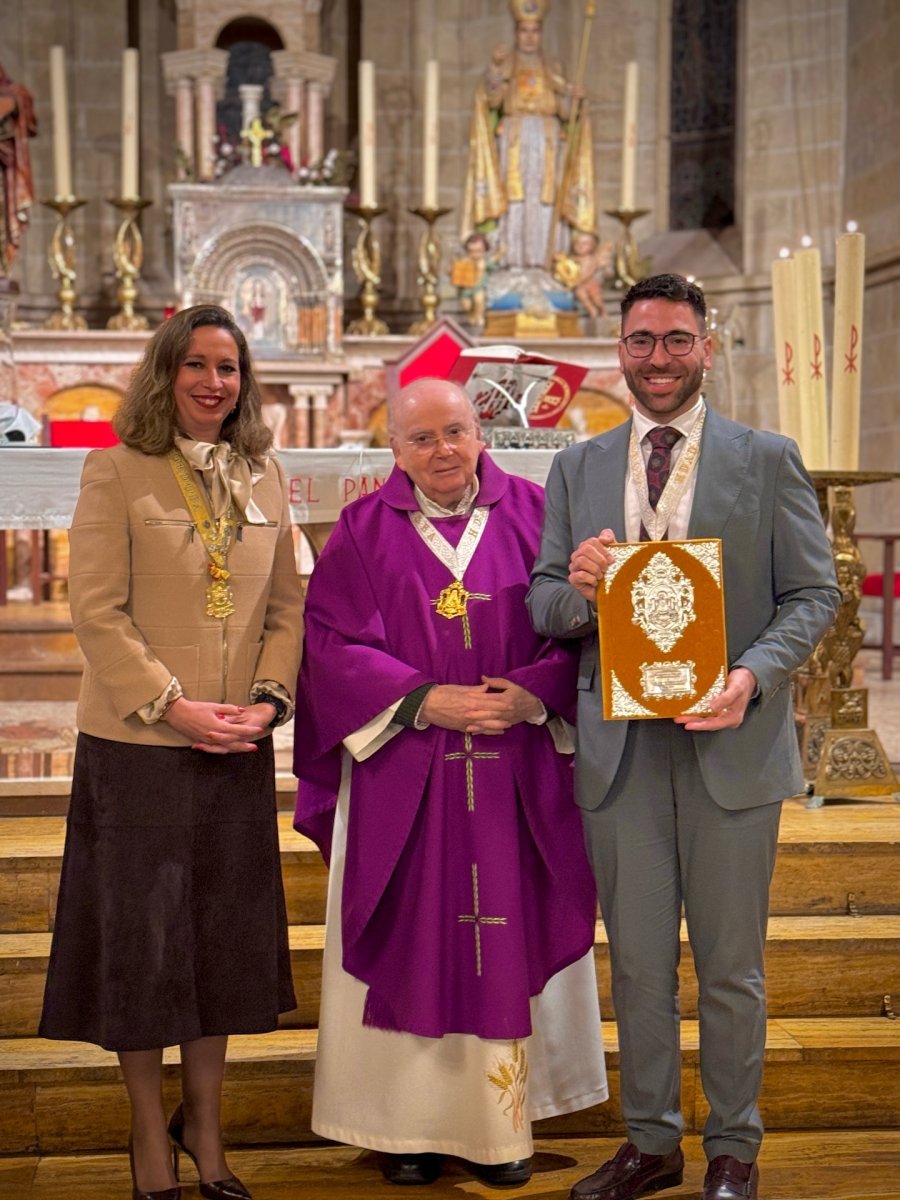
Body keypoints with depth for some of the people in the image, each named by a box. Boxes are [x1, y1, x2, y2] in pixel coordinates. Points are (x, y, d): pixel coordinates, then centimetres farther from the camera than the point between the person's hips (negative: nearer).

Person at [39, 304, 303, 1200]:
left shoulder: (264, 477, 10)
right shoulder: (118, 470, -4)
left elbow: (287, 604, 9)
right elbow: (96, 608, -10)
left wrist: (270, 698, -6)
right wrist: (172, 705, -16)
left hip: (239, 750, 4)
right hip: (137, 746, -4)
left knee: (225, 934, 11)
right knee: (141, 934, 5)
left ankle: (203, 1122, 28)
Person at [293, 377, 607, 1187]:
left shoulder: (533, 513, 4)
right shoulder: (363, 532, 3)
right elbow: (333, 644, -4)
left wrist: (538, 694, -15)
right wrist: (428, 701, -15)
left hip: (516, 777, 1)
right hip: (402, 777, -1)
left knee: (509, 934, 6)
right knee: (411, 941, 4)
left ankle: (500, 1120, 19)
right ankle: (408, 1121, 17)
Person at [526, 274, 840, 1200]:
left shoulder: (768, 460, 4)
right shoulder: (577, 470, 11)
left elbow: (813, 593, 0)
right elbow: (544, 606, 10)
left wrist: (755, 674, -17)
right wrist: (575, 588, -14)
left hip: (730, 743, -2)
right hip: (619, 749, 2)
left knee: (730, 965, 8)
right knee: (637, 964, 11)